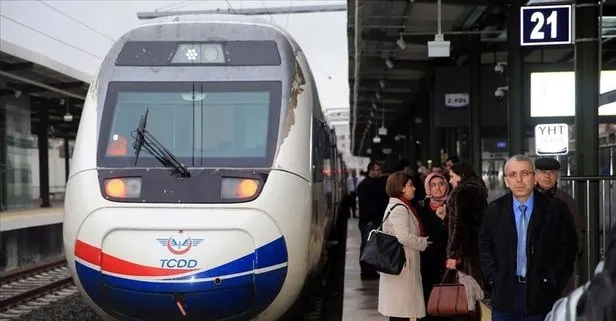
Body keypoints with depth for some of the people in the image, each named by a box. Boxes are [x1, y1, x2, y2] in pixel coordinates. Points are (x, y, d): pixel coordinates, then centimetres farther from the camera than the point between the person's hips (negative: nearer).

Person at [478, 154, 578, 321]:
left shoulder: (555, 208, -3)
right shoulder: (495, 210, 5)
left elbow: (568, 246, -1)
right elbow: (485, 245, 11)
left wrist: (552, 280, -8)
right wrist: (492, 276, 0)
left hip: (541, 294, -2)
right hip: (505, 293, 2)